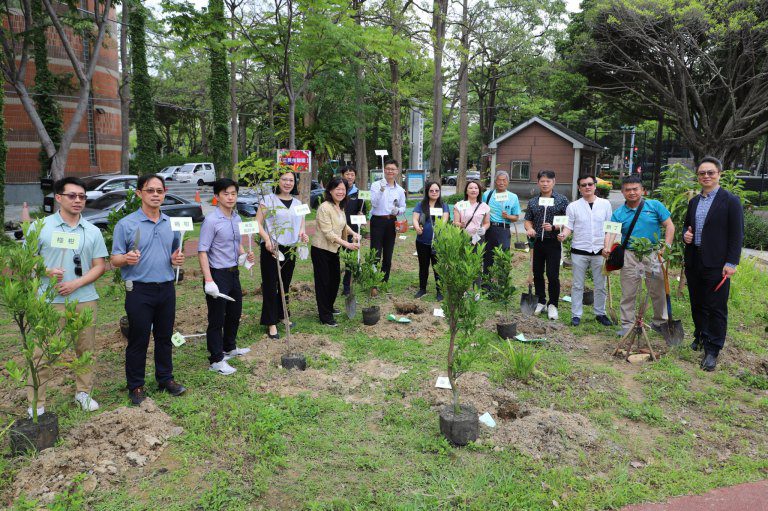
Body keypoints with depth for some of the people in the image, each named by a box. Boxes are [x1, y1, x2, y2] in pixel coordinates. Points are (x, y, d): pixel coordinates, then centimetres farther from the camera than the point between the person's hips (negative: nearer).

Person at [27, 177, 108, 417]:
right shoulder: (41, 227, 1)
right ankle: (36, 402, 11)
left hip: (85, 299, 3)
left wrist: (76, 283, -10)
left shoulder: (93, 231, 7)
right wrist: (47, 271, -18)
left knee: (86, 349, 10)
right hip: (50, 301, -2)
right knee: (42, 352, 0)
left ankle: (84, 392, 26)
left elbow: (100, 266, 5)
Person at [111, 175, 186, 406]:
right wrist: (127, 258, -27)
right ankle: (136, 386, 19)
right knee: (138, 340, 5)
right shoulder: (126, 224, -6)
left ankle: (165, 378, 29)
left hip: (167, 289, 4)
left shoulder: (172, 223, 9)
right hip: (139, 290, -4)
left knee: (164, 337, 14)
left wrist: (177, 259, -3)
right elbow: (115, 259, -5)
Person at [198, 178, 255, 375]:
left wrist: (244, 255, -1)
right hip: (218, 274, -8)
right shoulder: (211, 220, -17)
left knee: (235, 314, 21)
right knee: (217, 319, 2)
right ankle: (216, 360, 13)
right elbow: (202, 251, -18)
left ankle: (229, 348, 42)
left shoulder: (237, 218, 7)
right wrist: (208, 279, -24)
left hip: (234, 272, 8)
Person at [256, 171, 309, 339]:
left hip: (290, 249, 5)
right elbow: (258, 223, -8)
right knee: (270, 285, -2)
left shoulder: (297, 203, 12)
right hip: (271, 248, -5)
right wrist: (267, 238, -23)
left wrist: (303, 234, -6)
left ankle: (281, 315, 32)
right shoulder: (268, 200, -4)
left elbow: (302, 225, 17)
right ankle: (271, 323, 4)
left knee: (285, 284, 15)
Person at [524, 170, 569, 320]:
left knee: (553, 275, -3)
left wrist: (554, 227, -18)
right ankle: (541, 302, 25)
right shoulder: (533, 202, 10)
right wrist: (529, 228, -9)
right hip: (537, 242, 4)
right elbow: (528, 220, 14)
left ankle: (552, 305, 11)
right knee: (537, 274, 10)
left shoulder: (561, 200, -1)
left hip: (553, 242, -4)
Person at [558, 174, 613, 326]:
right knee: (578, 285, 7)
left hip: (599, 251, 1)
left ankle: (600, 313, 24)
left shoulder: (605, 204, 5)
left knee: (600, 285, 10)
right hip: (579, 251, -1)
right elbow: (569, 226, -1)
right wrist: (563, 235, -23)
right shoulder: (573, 206, 1)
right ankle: (576, 314, 15)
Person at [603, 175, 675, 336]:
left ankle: (660, 322, 28)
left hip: (653, 255, 0)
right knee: (628, 294, 4)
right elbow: (611, 231, -10)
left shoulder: (654, 206, 1)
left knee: (658, 292, 10)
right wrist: (607, 247, -30)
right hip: (630, 256, 0)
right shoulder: (618, 213, 3)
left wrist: (665, 247, -10)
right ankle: (627, 325, 14)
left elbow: (669, 226, 1)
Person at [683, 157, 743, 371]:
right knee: (697, 304, 16)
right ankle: (700, 337, 32)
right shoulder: (694, 201, 12)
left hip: (717, 263, -6)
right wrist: (685, 234, 0)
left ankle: (712, 350, 7)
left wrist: (731, 262, -13)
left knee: (716, 308, -1)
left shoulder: (730, 200, -6)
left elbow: (737, 234, -8)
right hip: (694, 262, 6)